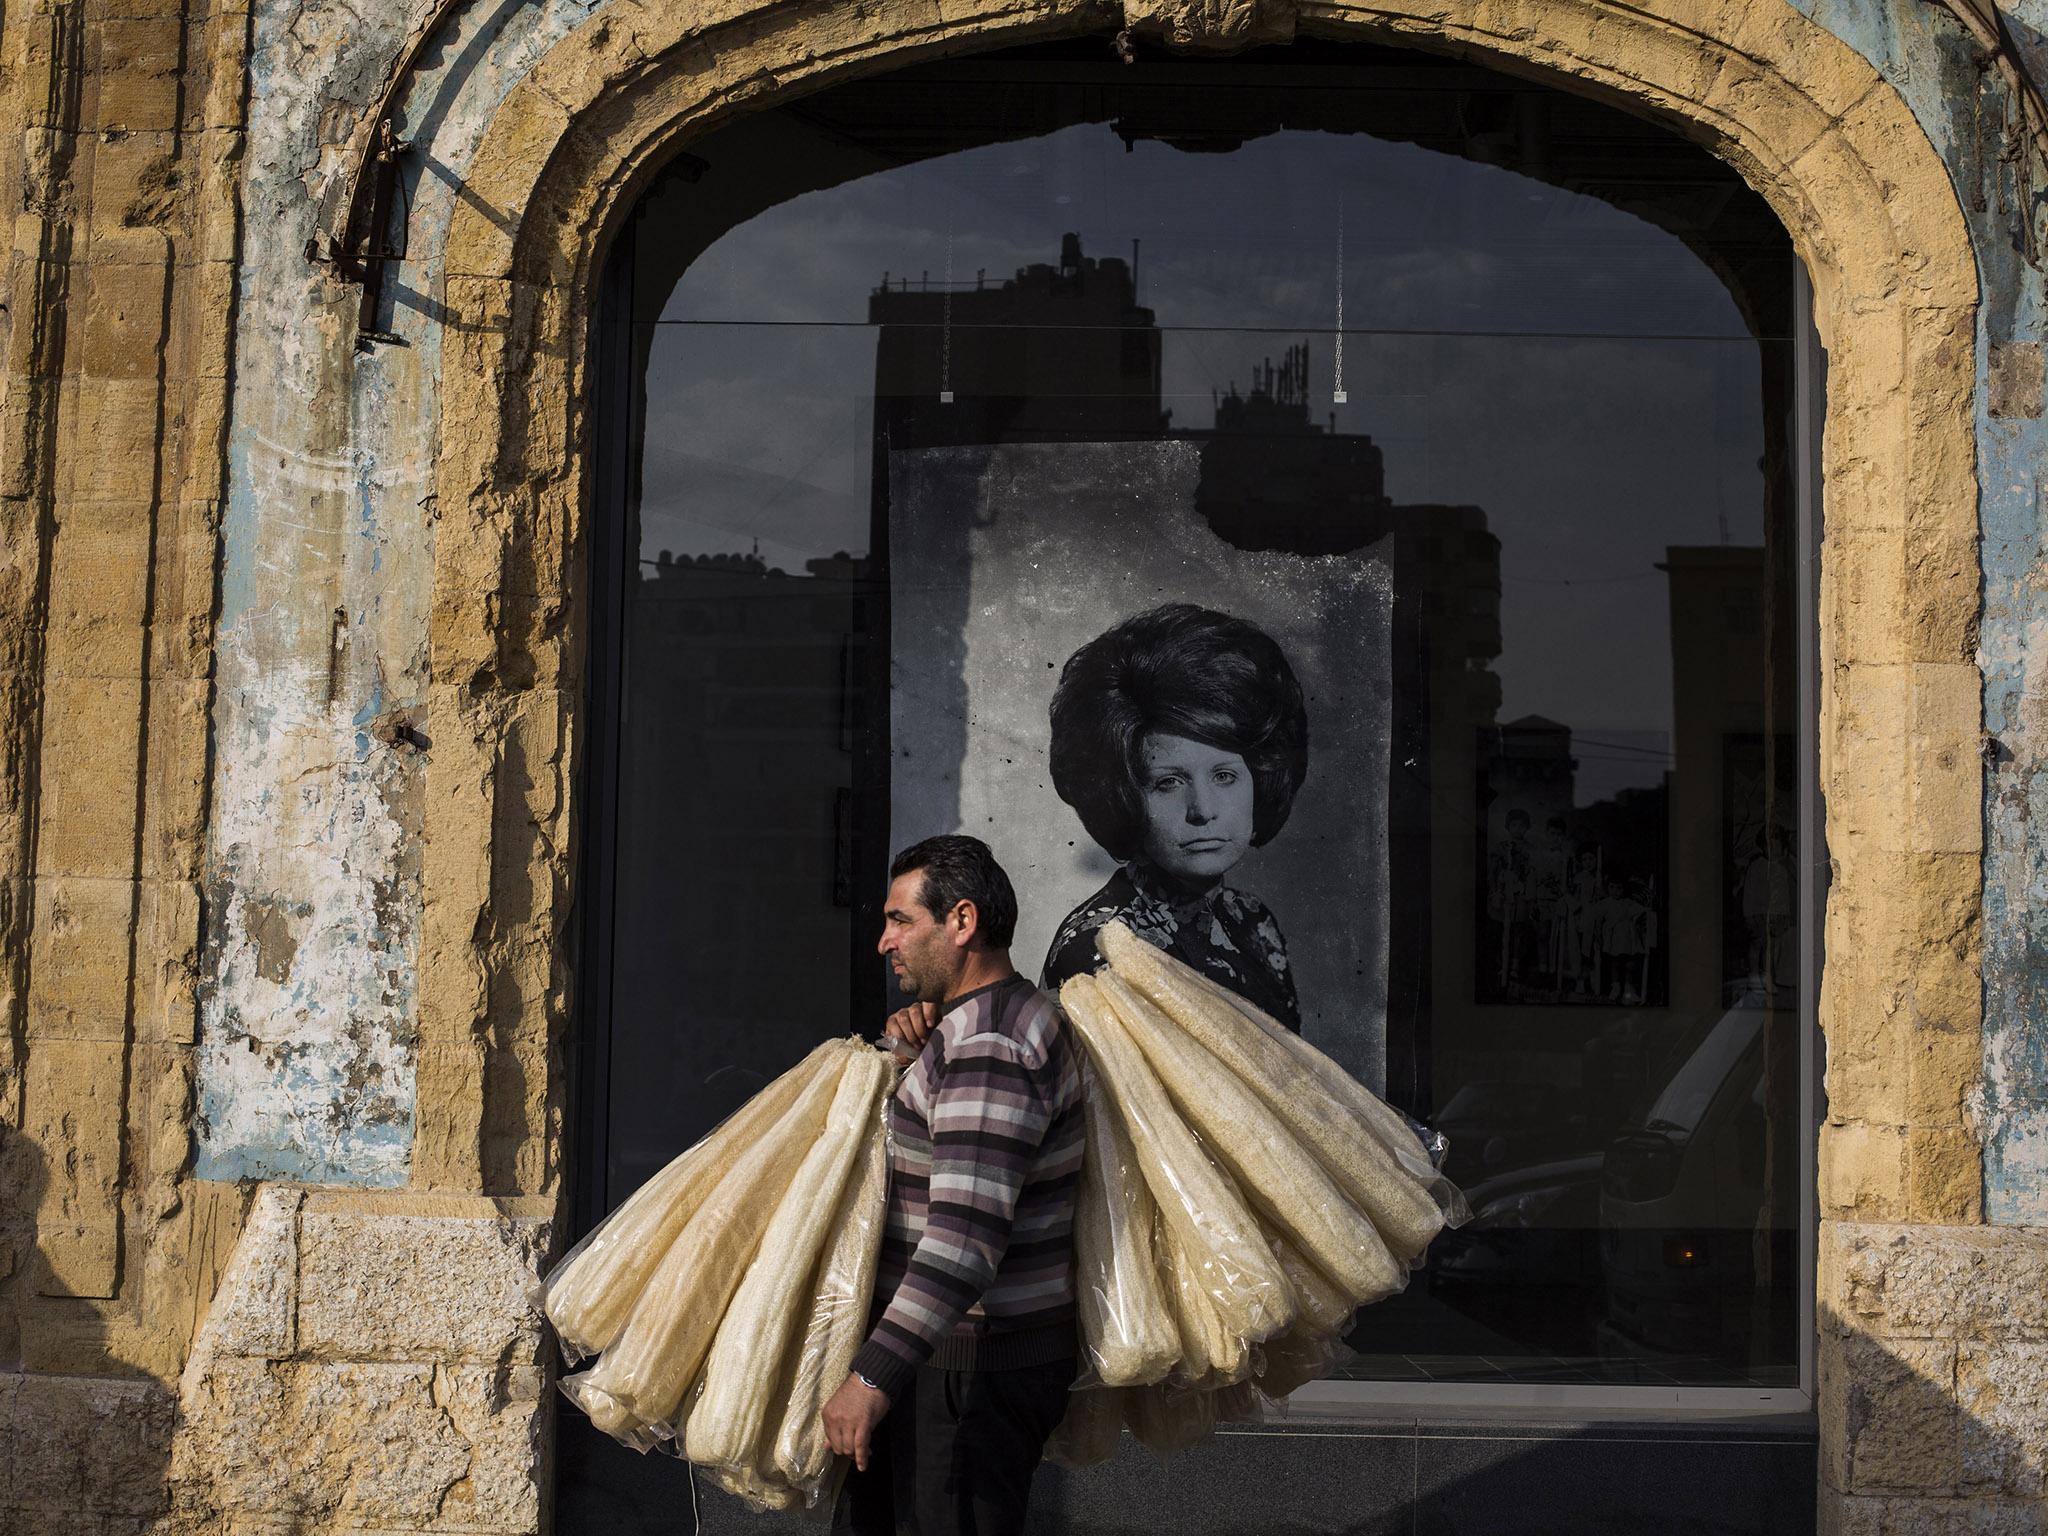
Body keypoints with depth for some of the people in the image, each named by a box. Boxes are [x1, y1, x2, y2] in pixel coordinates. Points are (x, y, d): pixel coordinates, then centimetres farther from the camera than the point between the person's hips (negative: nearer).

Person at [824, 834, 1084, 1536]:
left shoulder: (990, 1047, -21)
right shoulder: (979, 1021, 13)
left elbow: (965, 1234, -30)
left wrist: (875, 1375, -34)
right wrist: (901, 1043, 4)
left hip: (977, 1369, -10)